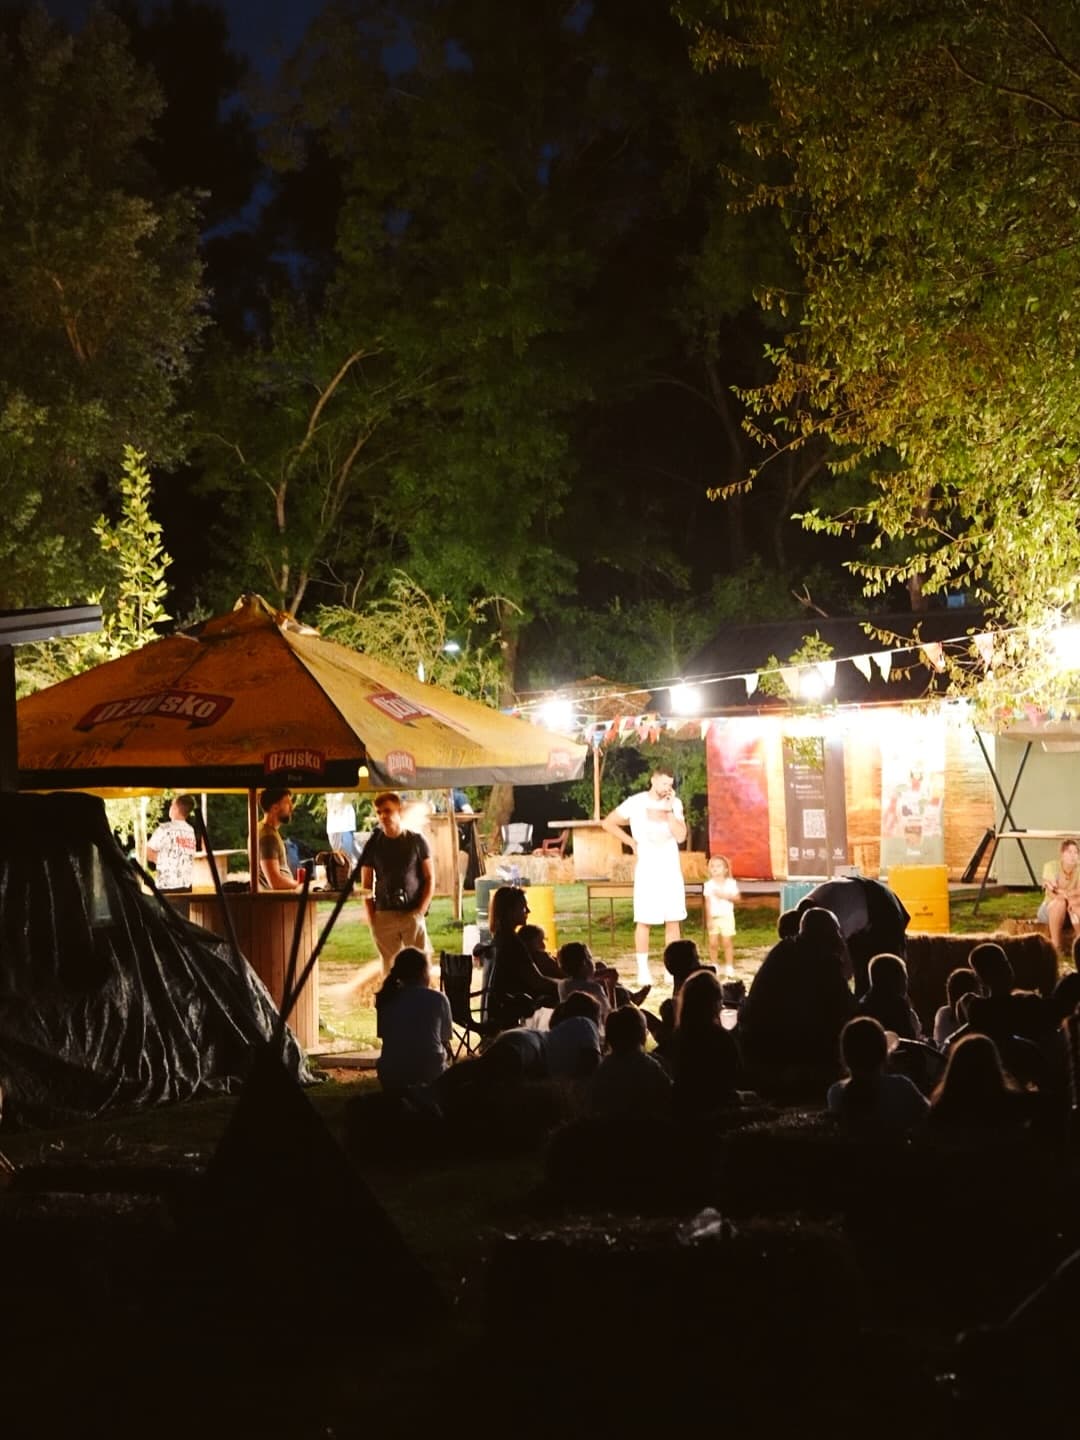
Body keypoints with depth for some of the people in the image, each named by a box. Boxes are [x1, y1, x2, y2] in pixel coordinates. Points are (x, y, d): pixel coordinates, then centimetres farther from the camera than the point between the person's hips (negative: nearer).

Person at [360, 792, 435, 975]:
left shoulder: (416, 841, 3)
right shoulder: (373, 845, 7)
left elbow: (430, 879, 5)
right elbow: (366, 885, 10)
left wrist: (420, 911, -5)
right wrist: (371, 918, 0)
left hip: (412, 914, -2)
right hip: (384, 916, 2)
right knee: (390, 966, 2)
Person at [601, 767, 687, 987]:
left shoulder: (675, 804, 4)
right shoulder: (635, 803, -6)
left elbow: (680, 836, -7)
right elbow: (608, 823, 2)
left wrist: (669, 810, -12)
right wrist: (631, 842, -1)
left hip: (671, 870, 3)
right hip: (647, 870, -3)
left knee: (674, 920, 3)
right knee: (644, 921, -3)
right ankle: (643, 970, 1)